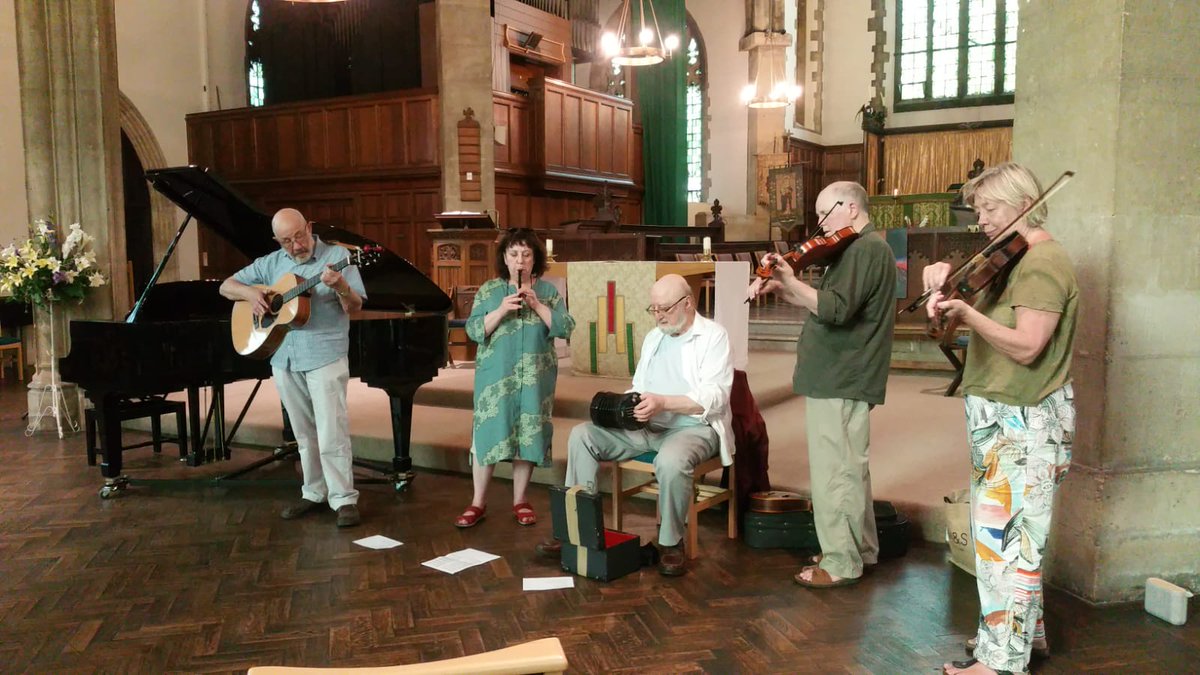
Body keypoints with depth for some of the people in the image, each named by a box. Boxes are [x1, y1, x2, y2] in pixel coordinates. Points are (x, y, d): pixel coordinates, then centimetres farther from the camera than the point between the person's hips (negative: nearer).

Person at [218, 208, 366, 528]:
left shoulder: (337, 256, -4)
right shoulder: (270, 264, 10)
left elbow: (355, 306, -9)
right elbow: (226, 287, 15)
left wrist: (341, 287, -31)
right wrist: (249, 292, -7)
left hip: (325, 356, -5)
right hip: (284, 358, 5)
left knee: (331, 432, -8)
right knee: (304, 432, 13)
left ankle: (344, 499, -2)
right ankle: (314, 492, 25)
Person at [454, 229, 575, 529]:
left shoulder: (548, 291, 5)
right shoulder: (488, 290, 4)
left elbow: (565, 328, -4)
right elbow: (474, 330, -4)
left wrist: (537, 305, -15)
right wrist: (501, 310, -17)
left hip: (535, 378, 1)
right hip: (496, 377, -1)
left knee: (528, 434, 4)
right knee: (488, 432, -2)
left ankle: (520, 501, 18)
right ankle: (478, 502, 9)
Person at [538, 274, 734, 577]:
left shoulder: (713, 335, -5)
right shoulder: (653, 337, 17)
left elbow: (715, 397, -17)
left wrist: (662, 403, -29)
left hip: (694, 427, -7)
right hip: (648, 426, 7)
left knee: (671, 461, -40)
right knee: (582, 435, -9)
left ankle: (671, 543, -14)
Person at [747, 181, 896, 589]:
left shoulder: (866, 249, -15)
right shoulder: (863, 248, 18)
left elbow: (835, 310, -27)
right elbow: (824, 303, 17)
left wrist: (789, 279, -27)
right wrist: (781, 289, 5)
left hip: (839, 382, -11)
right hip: (845, 378, 11)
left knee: (833, 472, -4)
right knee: (849, 467, 18)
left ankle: (841, 563, 5)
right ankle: (861, 548, 30)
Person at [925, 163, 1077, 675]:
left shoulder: (1042, 263, -16)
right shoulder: (1014, 259, 14)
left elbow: (1026, 347, -23)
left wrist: (966, 314, -35)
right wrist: (946, 274, -5)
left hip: (1022, 424, -10)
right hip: (1007, 419, 10)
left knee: (1005, 536, -5)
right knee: (1013, 533, 18)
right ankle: (1027, 632, 32)